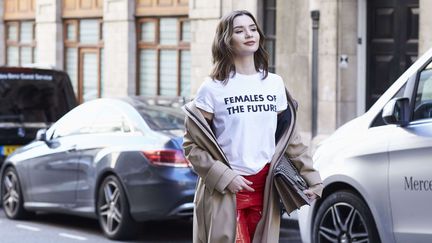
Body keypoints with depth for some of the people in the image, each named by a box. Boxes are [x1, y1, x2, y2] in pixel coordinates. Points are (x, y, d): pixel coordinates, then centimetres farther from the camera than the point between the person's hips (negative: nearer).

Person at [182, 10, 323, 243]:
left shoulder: (275, 84, 10)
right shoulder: (213, 88, -4)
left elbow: (290, 137, 17)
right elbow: (192, 143, -4)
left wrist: (311, 177, 12)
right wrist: (223, 177, -12)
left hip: (264, 189, 4)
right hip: (223, 191, -4)